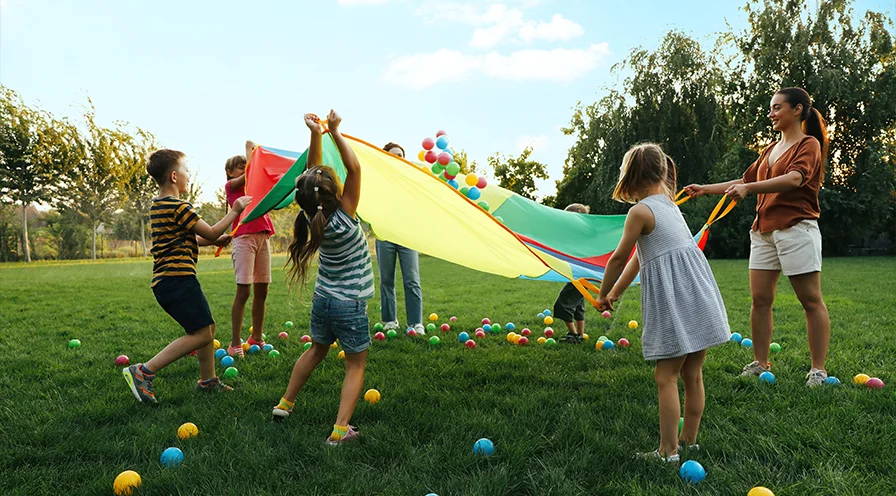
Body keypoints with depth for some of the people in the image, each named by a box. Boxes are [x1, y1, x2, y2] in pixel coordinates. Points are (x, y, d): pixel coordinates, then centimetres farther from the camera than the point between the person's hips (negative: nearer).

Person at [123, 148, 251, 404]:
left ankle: (207, 380, 25)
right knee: (201, 334, -10)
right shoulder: (178, 206, -14)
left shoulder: (158, 205, 17)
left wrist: (214, 240, 19)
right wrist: (235, 210, 2)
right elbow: (210, 232, -9)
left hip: (165, 282, 11)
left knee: (207, 327, 17)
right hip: (178, 279, -11)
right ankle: (143, 372, -11)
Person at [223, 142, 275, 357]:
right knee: (243, 290, -10)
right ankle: (235, 343, -5)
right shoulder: (231, 185, 7)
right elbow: (248, 174, -9)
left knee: (261, 290, 7)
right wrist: (250, 149, 2)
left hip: (263, 237, 6)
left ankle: (256, 338, 16)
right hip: (244, 237, -6)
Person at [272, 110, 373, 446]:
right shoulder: (343, 219, -22)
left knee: (316, 351, 27)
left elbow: (313, 173, 2)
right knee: (356, 365, 8)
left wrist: (315, 134, -6)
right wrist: (334, 132, -16)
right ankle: (341, 429, 0)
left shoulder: (314, 217, -6)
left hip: (322, 300, 6)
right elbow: (354, 168, -21)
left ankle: (285, 403, 38)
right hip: (350, 305, -6)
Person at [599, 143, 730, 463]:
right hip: (698, 294, 9)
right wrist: (616, 293, 27)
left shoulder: (640, 211, -9)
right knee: (692, 375, 14)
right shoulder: (669, 204, 18)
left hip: (673, 301, -8)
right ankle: (689, 441, 26)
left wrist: (603, 295, 14)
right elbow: (640, 256, 22)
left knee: (666, 377, -1)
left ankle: (668, 452, 4)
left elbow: (619, 259, -2)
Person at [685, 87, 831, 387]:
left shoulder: (809, 144, -2)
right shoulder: (770, 149, 22)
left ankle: (818, 370, 1)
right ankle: (760, 364, 11)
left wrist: (749, 188, -33)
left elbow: (795, 178, -21)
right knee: (760, 298, 4)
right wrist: (706, 189, 18)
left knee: (811, 300, -3)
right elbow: (746, 181, 26)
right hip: (764, 230, 8)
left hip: (796, 228, -7)